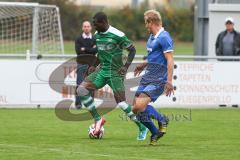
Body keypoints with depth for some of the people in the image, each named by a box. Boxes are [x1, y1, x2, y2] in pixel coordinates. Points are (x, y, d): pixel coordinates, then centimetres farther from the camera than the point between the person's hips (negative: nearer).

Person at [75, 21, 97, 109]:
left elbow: (96, 50, -7)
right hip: (81, 64, -1)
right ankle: (78, 103, -7)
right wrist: (91, 50, -8)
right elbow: (78, 51, -8)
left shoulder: (95, 39, 9)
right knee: (80, 84, -8)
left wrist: (85, 49, -9)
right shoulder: (78, 39, 7)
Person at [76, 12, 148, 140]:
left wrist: (126, 66, -19)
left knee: (121, 103, -15)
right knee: (81, 89, -12)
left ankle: (142, 128, 6)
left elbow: (132, 50, -7)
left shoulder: (118, 35, -15)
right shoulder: (97, 35, 7)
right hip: (102, 71, 7)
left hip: (115, 72, -7)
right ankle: (98, 119, -1)